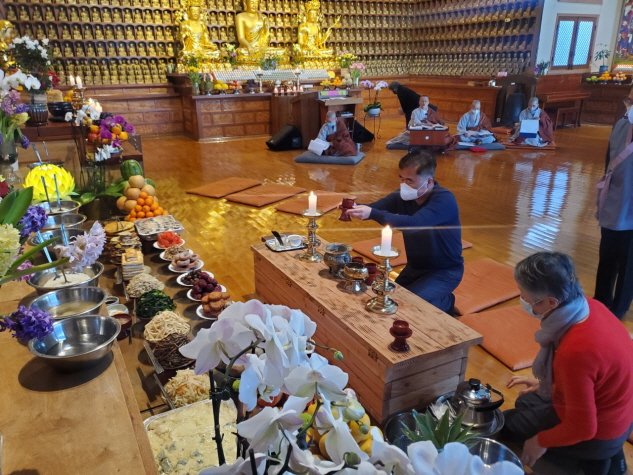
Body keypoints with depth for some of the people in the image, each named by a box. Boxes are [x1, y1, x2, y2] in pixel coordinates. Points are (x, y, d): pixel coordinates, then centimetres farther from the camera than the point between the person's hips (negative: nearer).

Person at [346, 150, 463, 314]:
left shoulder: (444, 200, -26)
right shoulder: (403, 196, -5)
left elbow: (414, 223, -41)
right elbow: (373, 208, -15)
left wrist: (372, 214, -50)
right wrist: (355, 208, -39)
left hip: (445, 270, -7)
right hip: (415, 266, 7)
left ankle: (445, 303, 6)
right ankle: (440, 299, 24)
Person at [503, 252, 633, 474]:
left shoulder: (575, 351, -40)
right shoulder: (589, 306, -15)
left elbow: (582, 428, -26)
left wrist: (541, 441, -10)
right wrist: (543, 383, 13)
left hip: (597, 432, -7)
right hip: (612, 411, 8)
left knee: (505, 423, 13)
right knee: (526, 402, 28)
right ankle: (603, 455, 19)